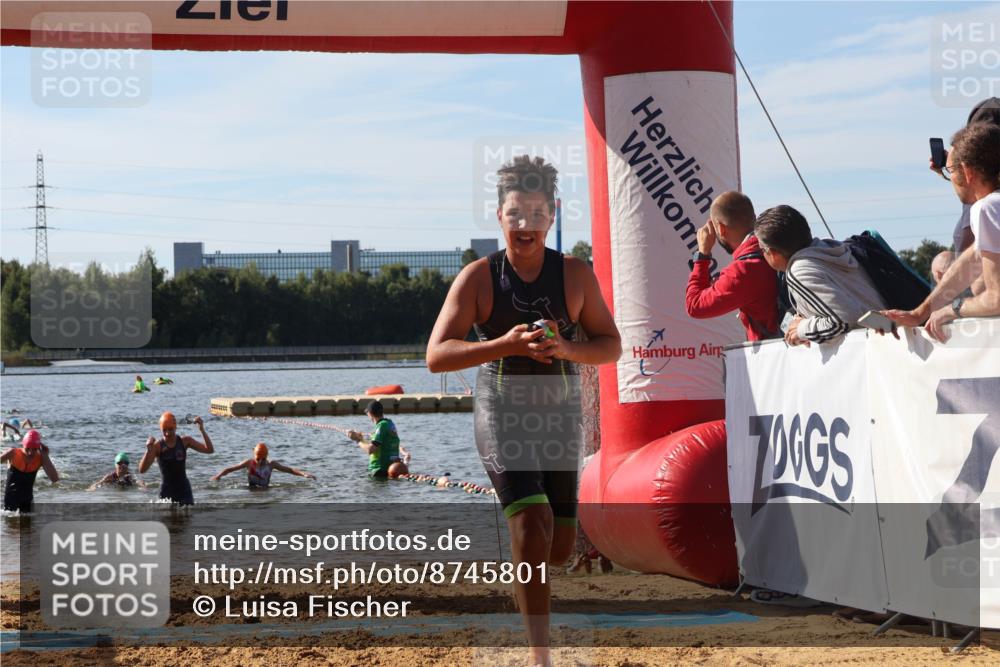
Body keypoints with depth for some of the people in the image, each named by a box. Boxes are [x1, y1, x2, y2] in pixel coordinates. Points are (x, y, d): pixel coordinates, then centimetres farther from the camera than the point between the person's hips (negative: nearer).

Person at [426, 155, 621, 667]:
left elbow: (611, 346, 3)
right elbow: (437, 356, -11)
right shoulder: (478, 278, -6)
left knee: (560, 546, 7)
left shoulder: (576, 275, 0)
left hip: (560, 414, 3)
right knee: (533, 521, -23)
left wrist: (567, 349, -18)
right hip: (501, 413, -3)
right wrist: (505, 345, -25)